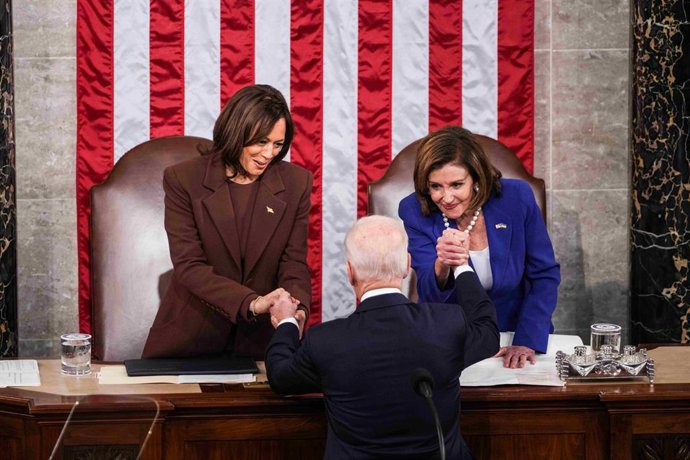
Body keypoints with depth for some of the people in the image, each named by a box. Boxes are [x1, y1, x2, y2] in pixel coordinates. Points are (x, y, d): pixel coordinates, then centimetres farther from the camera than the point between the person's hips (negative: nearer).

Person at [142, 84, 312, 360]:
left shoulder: (296, 183, 3)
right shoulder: (183, 179, -5)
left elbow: (294, 263, 2)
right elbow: (188, 265, -10)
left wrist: (296, 305, -20)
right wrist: (250, 303, -24)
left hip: (260, 340, 1)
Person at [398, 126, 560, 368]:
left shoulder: (517, 197, -11)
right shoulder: (414, 212, -11)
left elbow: (545, 275, -2)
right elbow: (429, 296, -17)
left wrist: (526, 342, -12)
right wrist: (442, 266, -39)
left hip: (515, 330, 0)